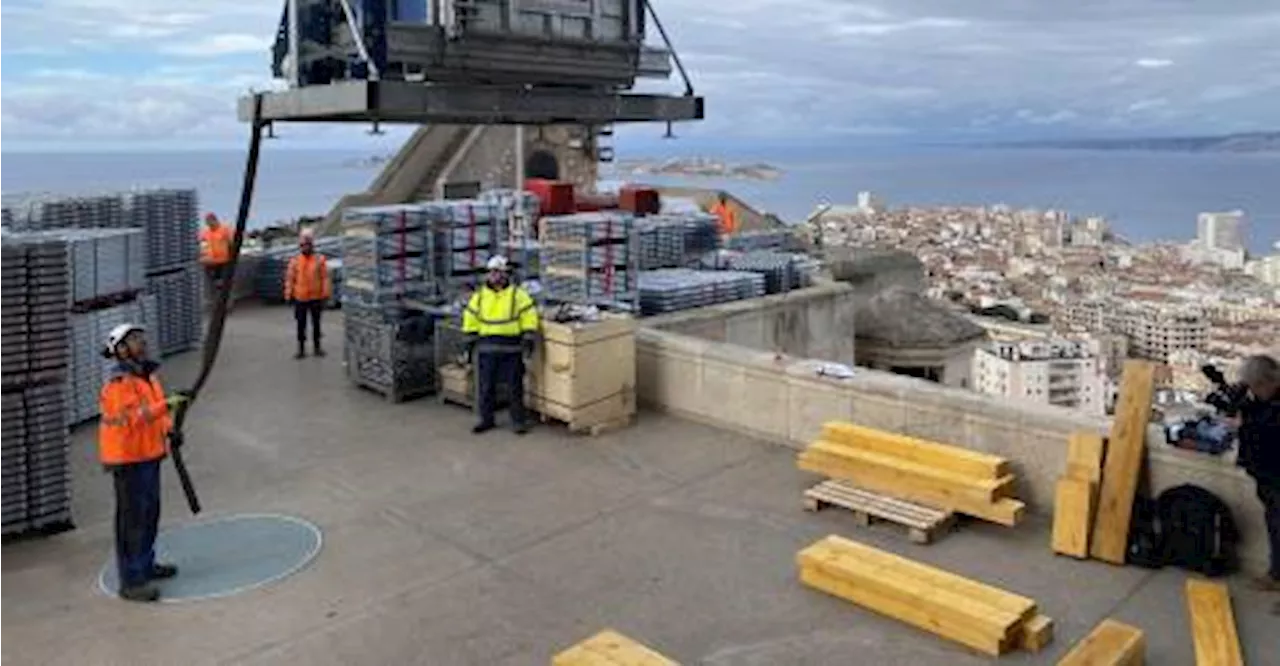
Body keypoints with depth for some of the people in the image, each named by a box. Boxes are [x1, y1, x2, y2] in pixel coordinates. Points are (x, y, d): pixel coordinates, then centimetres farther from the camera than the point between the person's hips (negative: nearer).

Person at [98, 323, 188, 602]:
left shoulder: (147, 374, 9)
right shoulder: (119, 383, -20)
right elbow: (132, 419, -31)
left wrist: (169, 431, 6)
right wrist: (166, 404, -37)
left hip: (149, 455, 9)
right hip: (129, 459, -9)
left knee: (150, 513, 20)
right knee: (132, 519, -5)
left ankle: (146, 565, 35)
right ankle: (131, 582, 1)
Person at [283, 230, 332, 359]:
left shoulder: (320, 260, -2)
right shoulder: (295, 261, -1)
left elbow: (325, 278, -2)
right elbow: (290, 279, 1)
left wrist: (325, 295, -5)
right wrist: (288, 296, -1)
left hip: (316, 297, 0)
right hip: (300, 298, 0)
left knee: (316, 323, 10)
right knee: (301, 324, 5)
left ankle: (317, 347, 22)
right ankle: (301, 349, 14)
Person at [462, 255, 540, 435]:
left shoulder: (517, 294, -2)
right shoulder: (480, 295, 8)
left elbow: (529, 317, -3)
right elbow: (470, 318, 13)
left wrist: (529, 339, -10)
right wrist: (470, 340, 8)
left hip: (511, 348, -3)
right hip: (487, 347, 3)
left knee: (515, 386, 3)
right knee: (486, 386, 8)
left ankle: (518, 420, 14)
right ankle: (486, 419, 21)